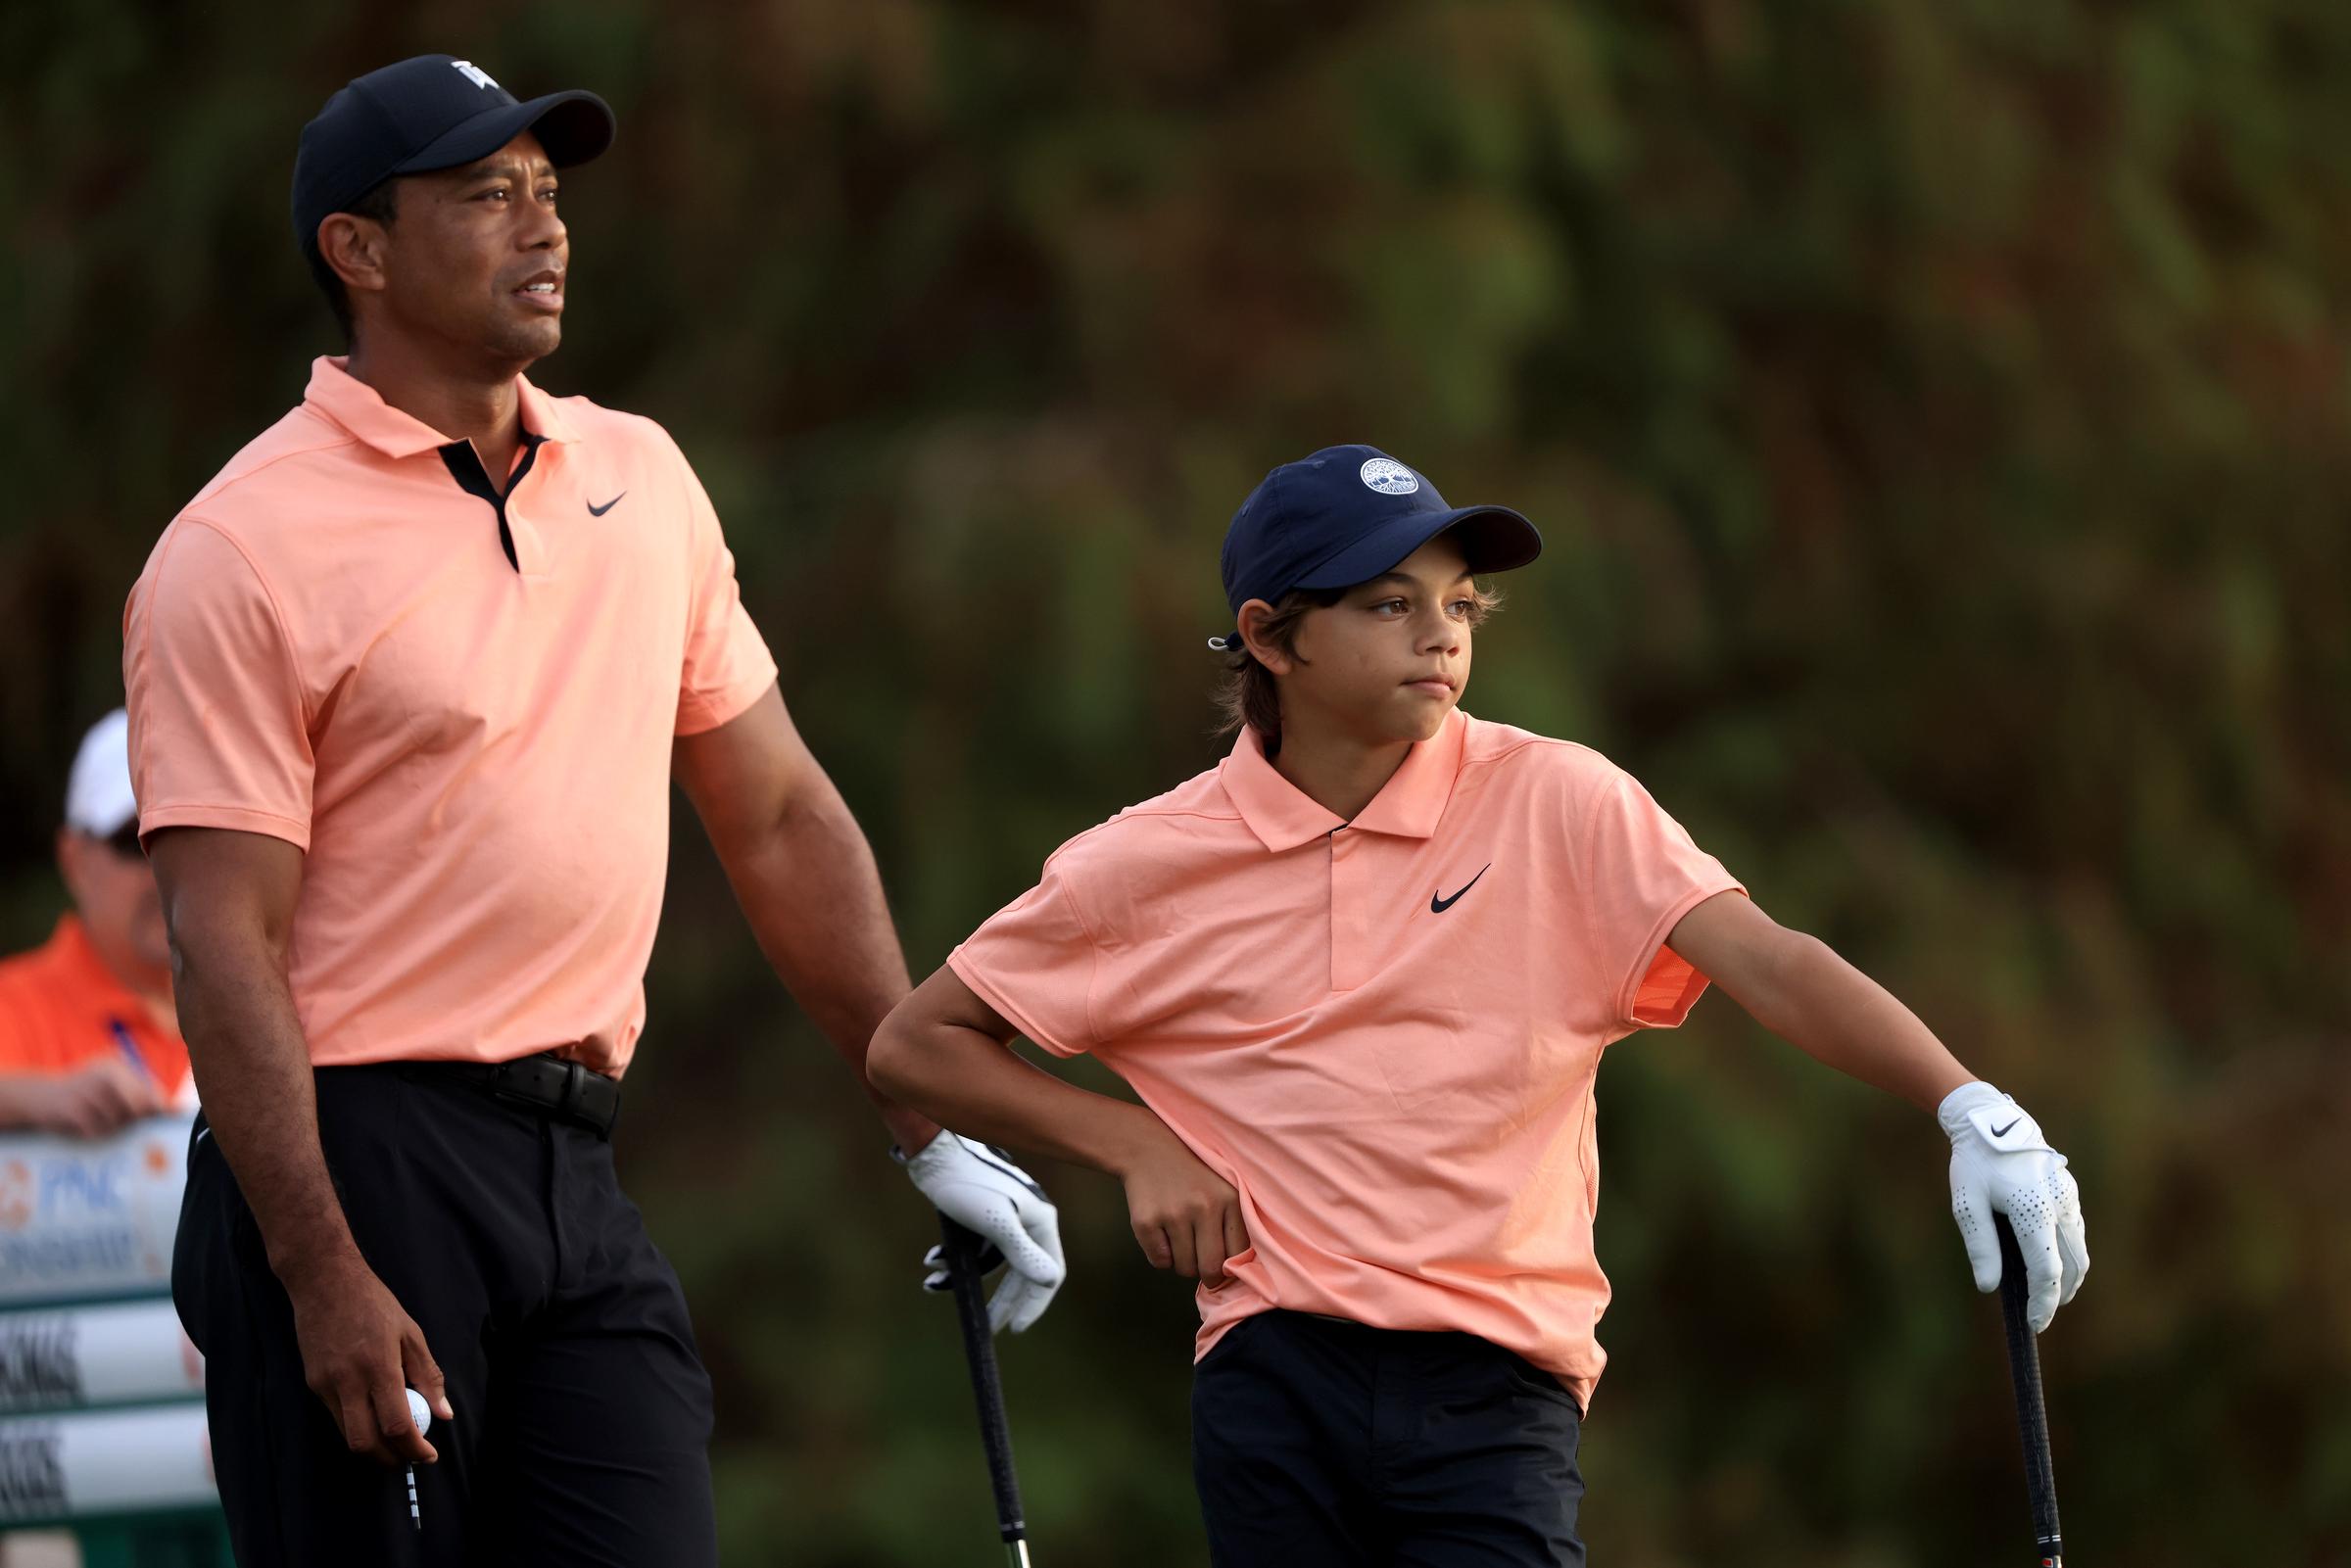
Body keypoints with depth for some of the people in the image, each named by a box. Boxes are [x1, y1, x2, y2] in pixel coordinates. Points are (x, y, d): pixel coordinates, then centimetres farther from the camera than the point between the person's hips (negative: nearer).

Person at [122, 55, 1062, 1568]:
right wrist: (322, 1276, -20)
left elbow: (783, 820, 20)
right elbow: (227, 943, -12)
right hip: (353, 1159, -6)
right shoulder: (244, 549, -7)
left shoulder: (642, 477, 13)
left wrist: (931, 1129, 16)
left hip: (575, 1175, 6)